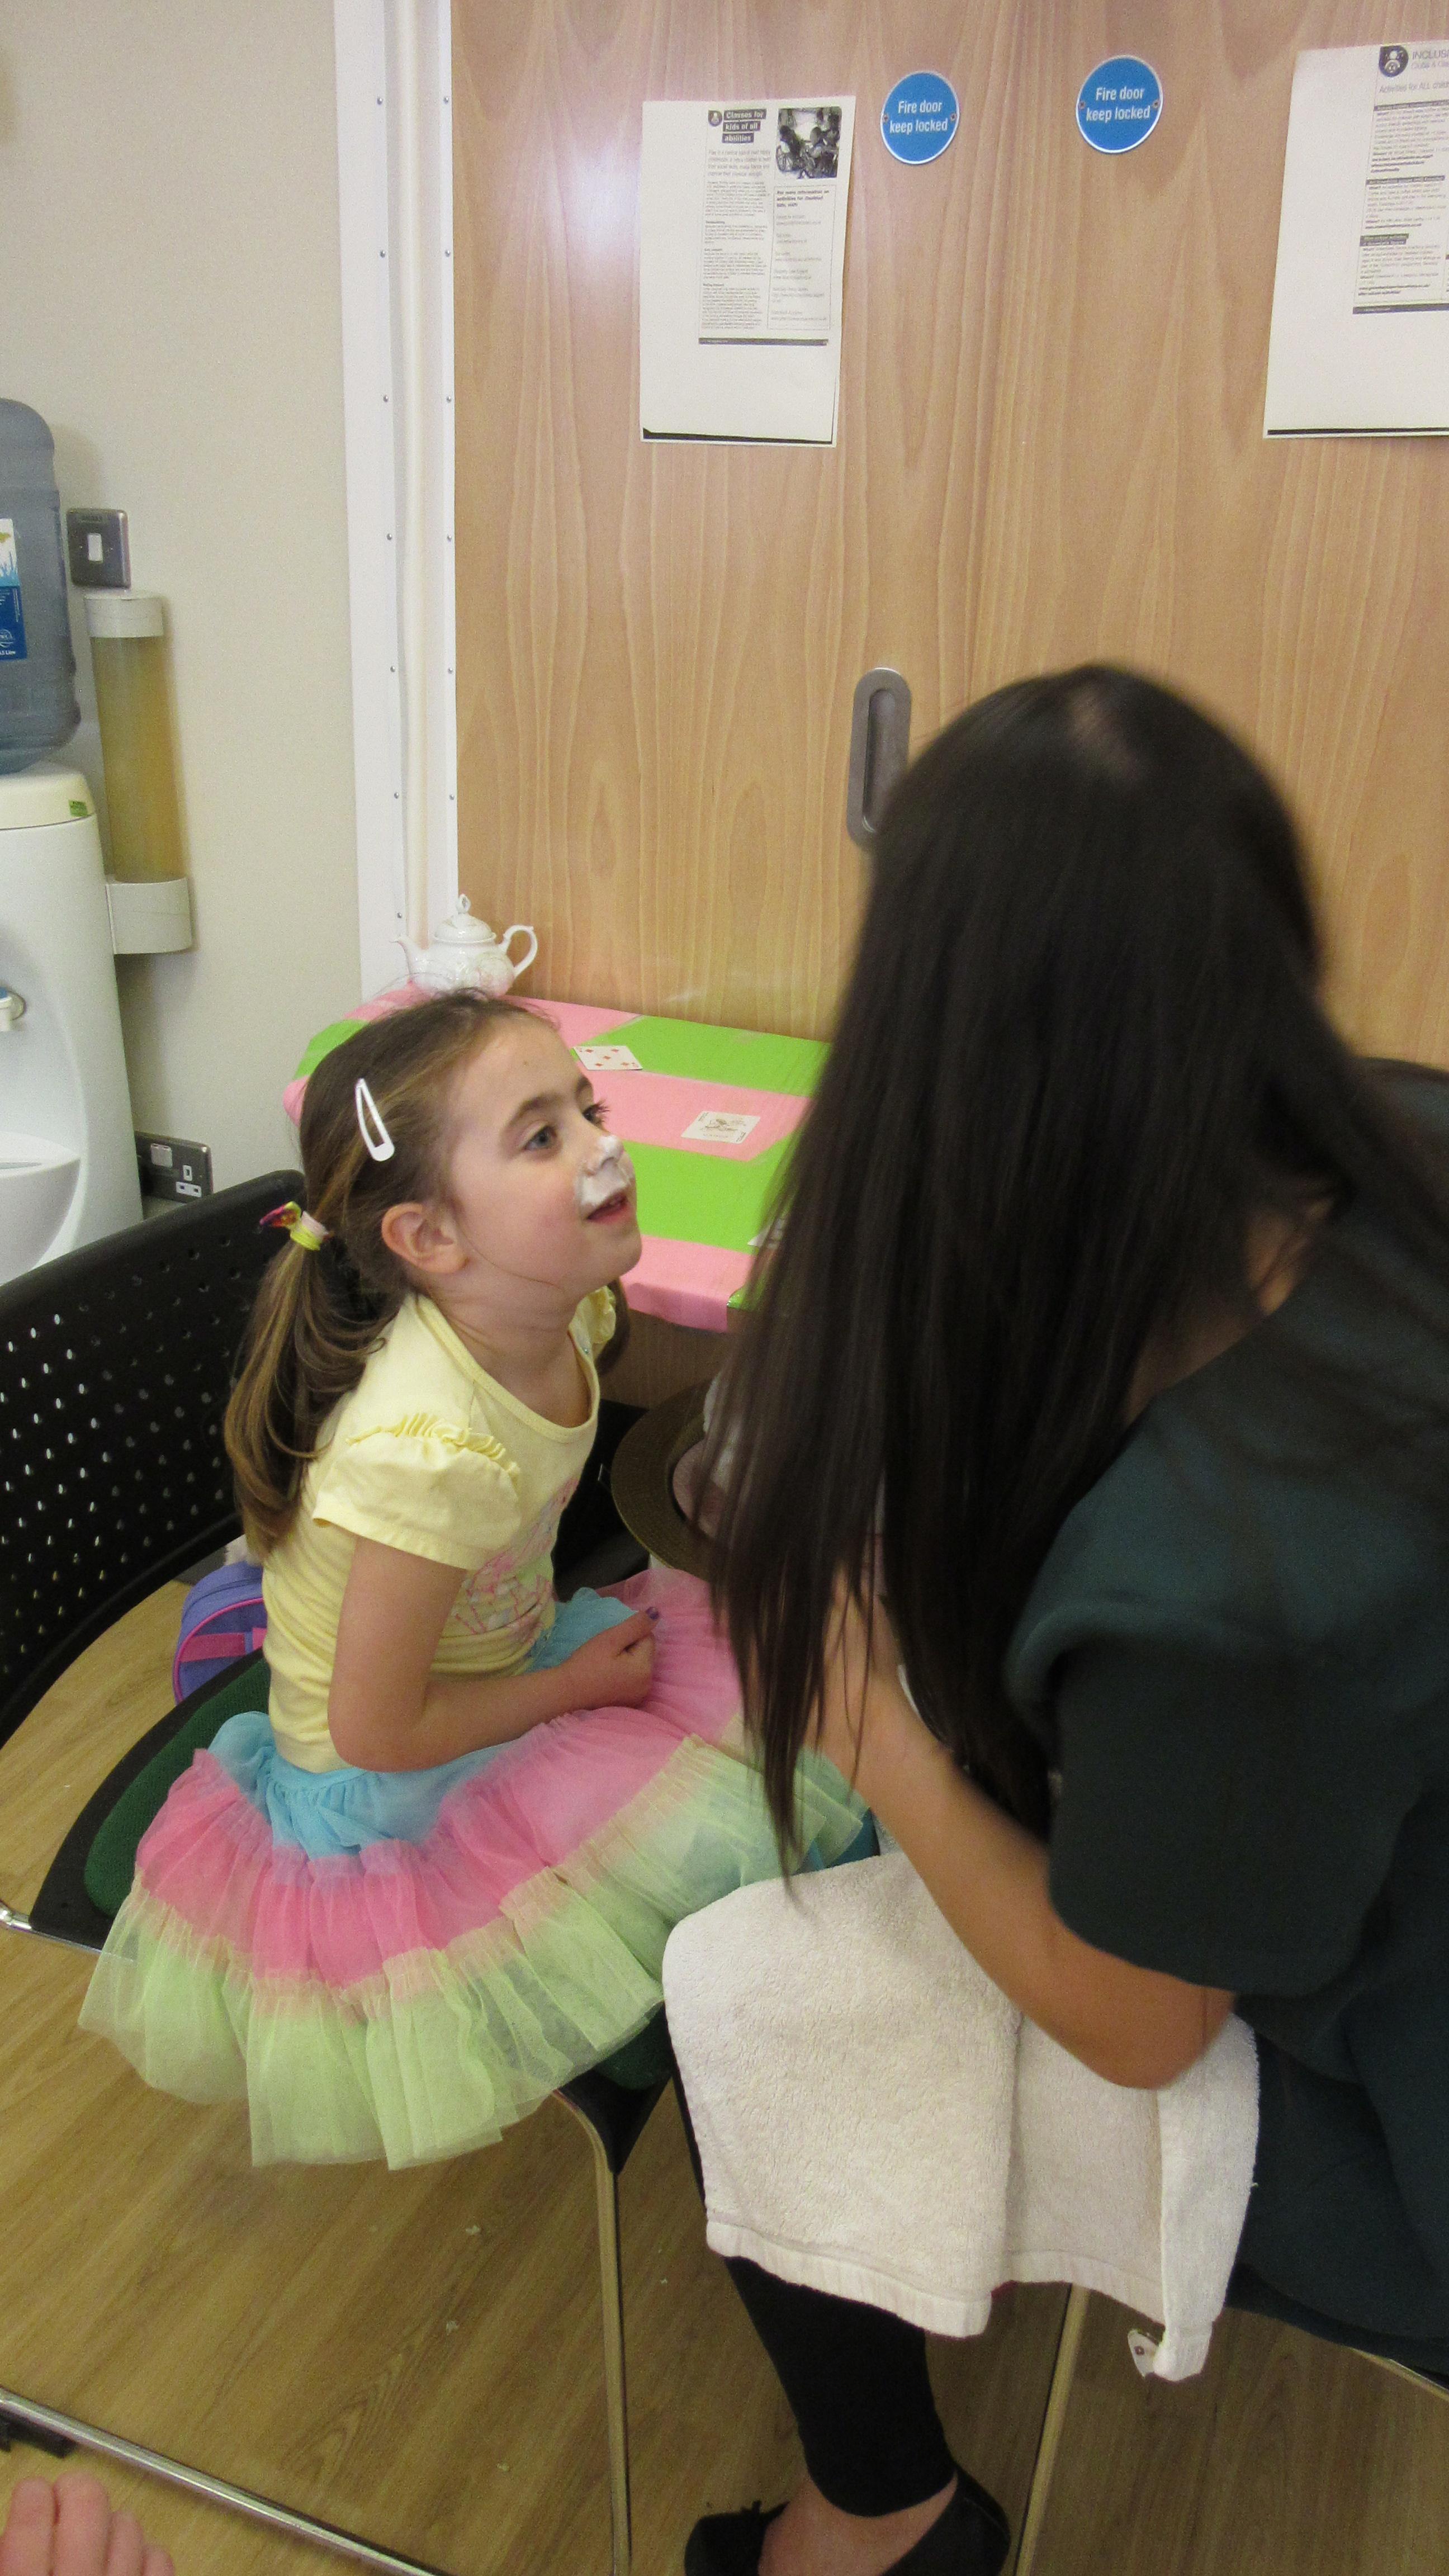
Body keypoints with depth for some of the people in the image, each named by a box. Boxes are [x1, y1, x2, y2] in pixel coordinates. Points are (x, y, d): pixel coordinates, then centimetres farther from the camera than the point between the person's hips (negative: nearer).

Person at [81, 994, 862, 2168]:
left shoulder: (564, 1313, -14)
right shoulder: (426, 1451, -37)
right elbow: (377, 1733, -25)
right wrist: (576, 1685, -14)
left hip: (510, 1652, 7)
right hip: (385, 1784, -7)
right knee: (717, 1832, -16)